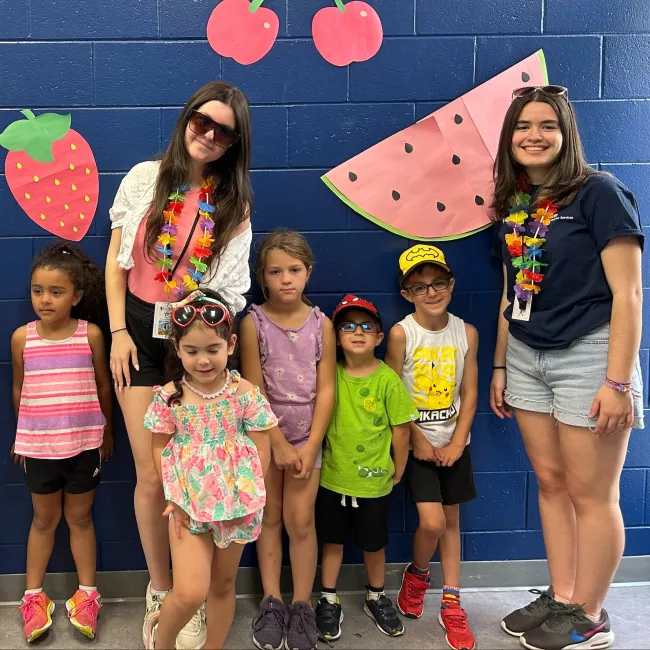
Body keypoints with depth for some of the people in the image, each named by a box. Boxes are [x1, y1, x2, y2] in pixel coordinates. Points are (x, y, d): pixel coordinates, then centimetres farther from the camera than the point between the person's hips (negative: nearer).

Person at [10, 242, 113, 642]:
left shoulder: (90, 334, -9)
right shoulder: (22, 337, -5)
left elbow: (103, 387, 1)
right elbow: (19, 390, 6)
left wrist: (106, 433, 8)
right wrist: (21, 437, 13)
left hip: (84, 443, -1)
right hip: (38, 444, 1)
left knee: (79, 517, 12)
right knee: (44, 518, 14)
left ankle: (87, 593, 25)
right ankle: (34, 595, 29)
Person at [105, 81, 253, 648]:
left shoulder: (235, 202, 4)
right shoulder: (145, 179, 3)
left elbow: (229, 287, 0)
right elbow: (116, 260, 5)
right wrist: (119, 331, -1)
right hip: (141, 332, 0)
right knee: (152, 476, 1)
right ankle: (159, 592, 22)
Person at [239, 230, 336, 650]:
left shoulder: (321, 324, -4)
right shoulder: (253, 322, -8)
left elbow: (326, 390, -5)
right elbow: (253, 390, -10)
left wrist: (310, 446, -10)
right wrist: (278, 443, -12)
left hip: (307, 437, 1)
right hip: (263, 435, 0)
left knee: (300, 520, 2)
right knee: (270, 517, 10)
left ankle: (303, 606, 15)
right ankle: (272, 602, 22)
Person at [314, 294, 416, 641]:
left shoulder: (388, 380, -14)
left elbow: (400, 429, -7)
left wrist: (398, 470, 0)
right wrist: (318, 457, 2)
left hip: (374, 481, -1)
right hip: (332, 477, 2)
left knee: (374, 544, 16)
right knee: (331, 540, 14)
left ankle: (376, 598, 38)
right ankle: (328, 601, 32)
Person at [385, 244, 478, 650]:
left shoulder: (466, 333, -2)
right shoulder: (401, 334, -11)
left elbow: (469, 393, 0)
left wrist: (457, 442, -7)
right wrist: (418, 440, -10)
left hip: (454, 443, 3)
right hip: (417, 441, -3)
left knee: (451, 521, 10)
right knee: (432, 521, -11)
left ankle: (451, 604, 22)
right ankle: (417, 575, 21)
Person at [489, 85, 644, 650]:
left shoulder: (598, 193, -10)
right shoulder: (513, 204, 10)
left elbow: (627, 293, -14)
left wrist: (618, 381, -18)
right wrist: (500, 366, 15)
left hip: (587, 355, -6)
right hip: (526, 357, 7)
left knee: (591, 494, 3)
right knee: (551, 483, 13)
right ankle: (561, 599, 28)